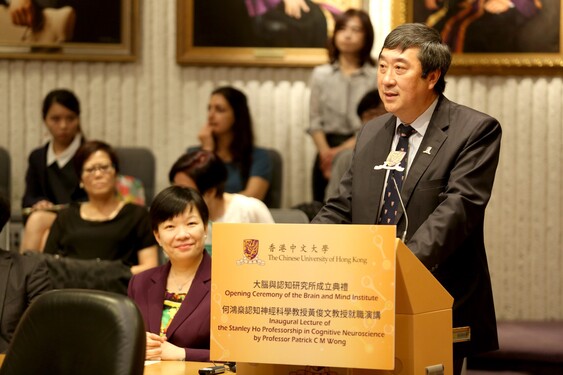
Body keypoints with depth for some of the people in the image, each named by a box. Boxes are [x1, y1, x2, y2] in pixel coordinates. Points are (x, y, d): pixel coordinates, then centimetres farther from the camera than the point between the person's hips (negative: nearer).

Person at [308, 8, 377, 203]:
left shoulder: (377, 77, -2)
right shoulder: (321, 74, 7)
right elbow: (315, 122, 4)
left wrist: (342, 151, -14)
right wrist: (326, 154, -11)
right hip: (328, 153, 3)